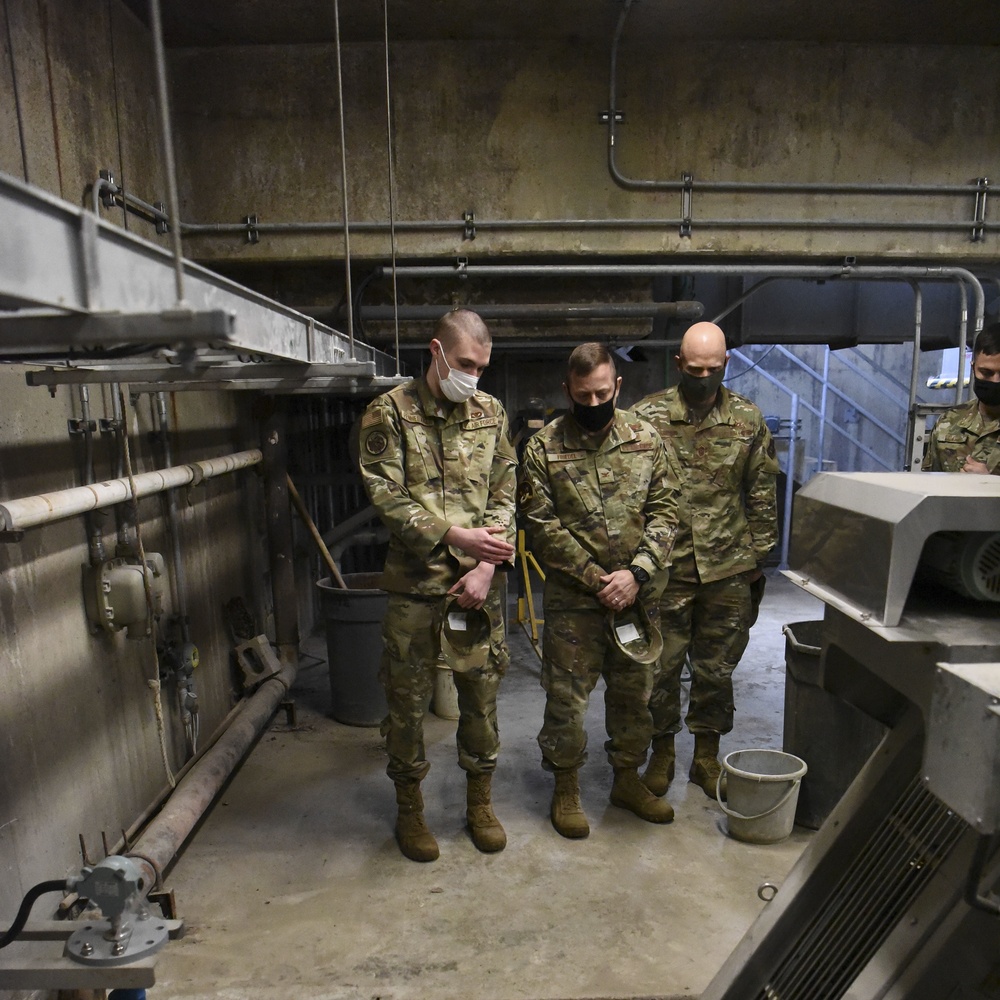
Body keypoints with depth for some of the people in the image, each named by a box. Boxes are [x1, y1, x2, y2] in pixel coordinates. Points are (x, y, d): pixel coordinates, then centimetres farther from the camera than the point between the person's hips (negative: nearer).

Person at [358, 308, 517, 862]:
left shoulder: (491, 412, 6)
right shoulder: (389, 412, -5)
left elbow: (504, 494, 3)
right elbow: (386, 495, -12)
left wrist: (487, 565, -8)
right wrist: (454, 536, -21)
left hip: (477, 585, 3)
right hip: (413, 585, -2)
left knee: (481, 696, 13)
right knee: (408, 701, 11)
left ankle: (479, 801, 36)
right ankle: (409, 809, 33)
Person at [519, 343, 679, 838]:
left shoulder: (645, 439, 2)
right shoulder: (543, 447, -7)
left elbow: (663, 510, 0)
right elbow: (540, 524, -10)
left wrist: (636, 572, -13)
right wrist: (594, 577, -15)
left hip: (637, 595, 3)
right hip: (572, 599, -3)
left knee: (634, 691, 17)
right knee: (566, 697, 6)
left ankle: (628, 778, 38)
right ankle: (566, 789, 28)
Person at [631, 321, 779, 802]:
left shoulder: (748, 420, 4)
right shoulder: (647, 416, -3)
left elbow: (762, 496, 9)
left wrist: (757, 558, 8)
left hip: (728, 568, 2)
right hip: (665, 566, -2)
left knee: (717, 667, 13)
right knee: (661, 664, 8)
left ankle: (707, 756, 31)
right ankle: (662, 754, 28)